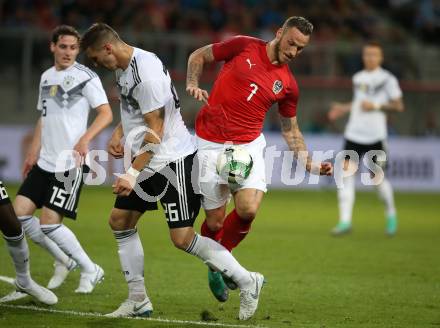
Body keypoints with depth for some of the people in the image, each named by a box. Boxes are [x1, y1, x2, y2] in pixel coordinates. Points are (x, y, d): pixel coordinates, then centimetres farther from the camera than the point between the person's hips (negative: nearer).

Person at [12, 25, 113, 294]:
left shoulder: (85, 76, -7)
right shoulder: (47, 77, 15)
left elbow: (106, 114, -14)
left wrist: (85, 139, -28)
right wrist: (33, 153, 19)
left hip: (70, 163, -7)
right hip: (44, 161, 7)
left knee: (49, 222, -12)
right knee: (19, 212, -1)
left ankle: (90, 270, 6)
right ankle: (64, 261, 17)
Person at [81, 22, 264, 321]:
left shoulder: (146, 74, -24)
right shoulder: (124, 67, 8)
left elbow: (155, 133, -23)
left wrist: (133, 174, -24)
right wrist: (119, 133, 9)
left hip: (173, 160, -10)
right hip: (148, 161, 10)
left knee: (182, 238, -13)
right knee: (120, 221, 9)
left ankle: (247, 282, 0)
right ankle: (138, 301, 15)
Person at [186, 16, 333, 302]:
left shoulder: (288, 85, 5)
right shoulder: (244, 46, -1)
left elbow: (290, 130, 16)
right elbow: (199, 56, 10)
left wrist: (311, 165, 5)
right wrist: (193, 84, -8)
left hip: (248, 146, 2)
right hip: (211, 144, -2)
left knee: (248, 210, -21)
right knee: (215, 221, 0)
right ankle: (215, 265, 31)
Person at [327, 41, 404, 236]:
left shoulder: (387, 79, -3)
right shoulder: (358, 78, 13)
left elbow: (398, 106, -5)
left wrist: (376, 106, -15)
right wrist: (343, 108, 14)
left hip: (375, 137, -4)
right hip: (354, 134, 4)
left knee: (377, 178, 2)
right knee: (346, 172, -10)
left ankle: (391, 213, 28)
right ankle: (345, 221, -11)